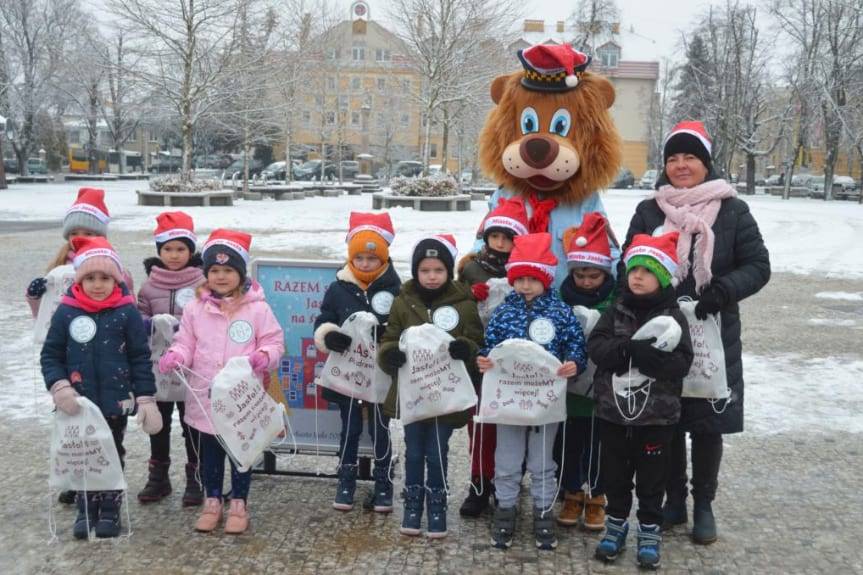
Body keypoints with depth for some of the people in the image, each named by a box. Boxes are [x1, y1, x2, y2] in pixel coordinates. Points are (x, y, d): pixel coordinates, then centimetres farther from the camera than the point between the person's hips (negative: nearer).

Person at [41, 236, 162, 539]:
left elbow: (140, 359, -5)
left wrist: (146, 399, -7)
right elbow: (50, 355, 0)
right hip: (79, 404, 1)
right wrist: (59, 386, -16)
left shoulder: (127, 312, -9)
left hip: (116, 401, -1)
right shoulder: (66, 312, -6)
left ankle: (110, 510, 26)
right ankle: (85, 510, 28)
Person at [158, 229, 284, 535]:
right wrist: (174, 357, -14)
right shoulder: (195, 308, 1)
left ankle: (239, 504, 25)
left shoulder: (257, 308, -6)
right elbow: (186, 343, 6)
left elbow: (274, 341, -3)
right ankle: (212, 501, 30)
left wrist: (264, 356, -23)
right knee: (210, 453, 15)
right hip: (205, 397, 2)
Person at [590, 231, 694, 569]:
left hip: (656, 414, -2)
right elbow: (595, 346, -10)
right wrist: (626, 348, -26)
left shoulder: (672, 317, -7)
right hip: (613, 409, 2)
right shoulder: (616, 311, 1)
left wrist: (644, 355, -29)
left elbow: (681, 364, -16)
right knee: (615, 474, 15)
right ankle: (616, 523, 31)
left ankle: (650, 530, 26)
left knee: (651, 478, 11)